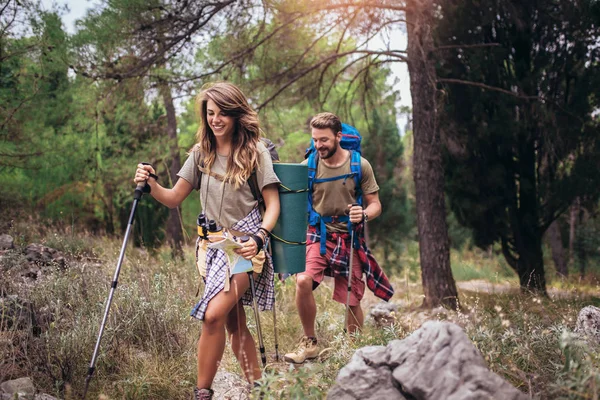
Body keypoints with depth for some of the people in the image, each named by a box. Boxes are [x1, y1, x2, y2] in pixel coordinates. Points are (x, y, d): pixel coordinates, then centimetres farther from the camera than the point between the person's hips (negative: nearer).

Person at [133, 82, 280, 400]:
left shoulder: (255, 152, -4)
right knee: (234, 323, 8)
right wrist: (151, 185, -11)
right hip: (213, 244, 5)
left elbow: (273, 205, -3)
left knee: (213, 314, -21)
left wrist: (259, 237, -20)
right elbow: (174, 198, 9)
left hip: (245, 244, -5)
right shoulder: (201, 153, 8)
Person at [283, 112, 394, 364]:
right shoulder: (308, 166, -2)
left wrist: (363, 215, -23)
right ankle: (309, 343, -6)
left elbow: (375, 205, 0)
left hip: (349, 237, 0)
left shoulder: (359, 165, -5)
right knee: (303, 281, -25)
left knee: (352, 300, 4)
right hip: (318, 235, 0)